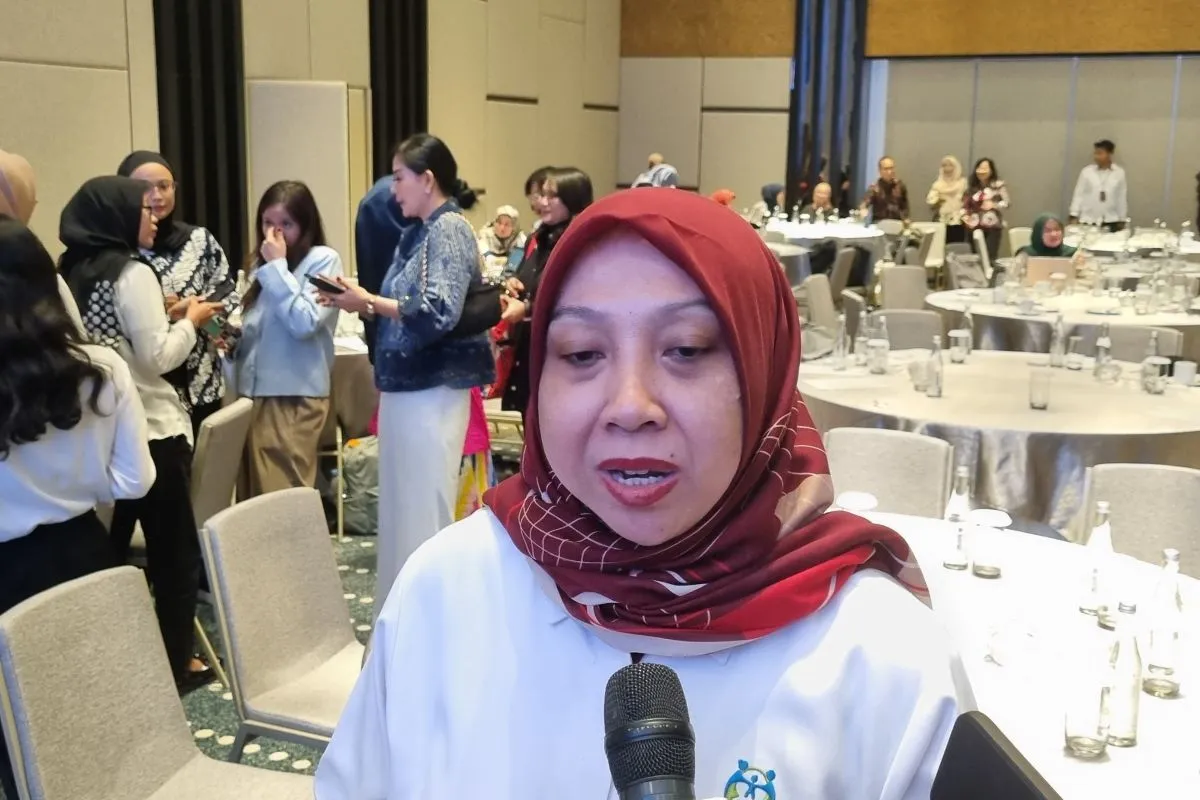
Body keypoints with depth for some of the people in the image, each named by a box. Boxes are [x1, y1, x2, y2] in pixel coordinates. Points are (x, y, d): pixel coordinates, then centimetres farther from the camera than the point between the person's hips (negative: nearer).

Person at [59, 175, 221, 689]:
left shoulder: (71, 273, 8)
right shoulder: (132, 274, -16)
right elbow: (158, 357, -18)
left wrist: (166, 317, 12)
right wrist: (189, 321, -2)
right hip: (150, 430, -7)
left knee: (105, 548, 13)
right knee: (174, 549, 6)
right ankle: (177, 663, 14)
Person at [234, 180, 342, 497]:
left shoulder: (323, 260, -5)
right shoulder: (261, 263, 16)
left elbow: (304, 323, -18)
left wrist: (277, 266, -11)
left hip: (295, 397, -7)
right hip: (254, 393, 7)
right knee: (259, 498, 8)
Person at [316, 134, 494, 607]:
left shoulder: (449, 228, -11)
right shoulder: (421, 232, 14)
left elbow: (438, 313, -22)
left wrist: (368, 301, -14)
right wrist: (362, 303, 2)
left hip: (432, 390, -9)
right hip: (407, 387, 9)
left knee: (425, 510, -2)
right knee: (403, 507, 13)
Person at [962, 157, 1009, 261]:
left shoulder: (998, 185, 1)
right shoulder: (971, 187, 12)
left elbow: (1006, 203, 0)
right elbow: (965, 205, 15)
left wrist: (993, 205, -17)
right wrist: (964, 215, -4)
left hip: (993, 227, -3)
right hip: (974, 227, 3)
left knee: (990, 258, -11)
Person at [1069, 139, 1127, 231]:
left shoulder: (1119, 173, 2)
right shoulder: (1086, 171, 1)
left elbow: (1122, 198, 6)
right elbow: (1079, 195, 4)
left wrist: (1122, 221, 8)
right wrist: (1074, 216, 0)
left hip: (1111, 222, 0)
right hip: (1088, 221, 0)